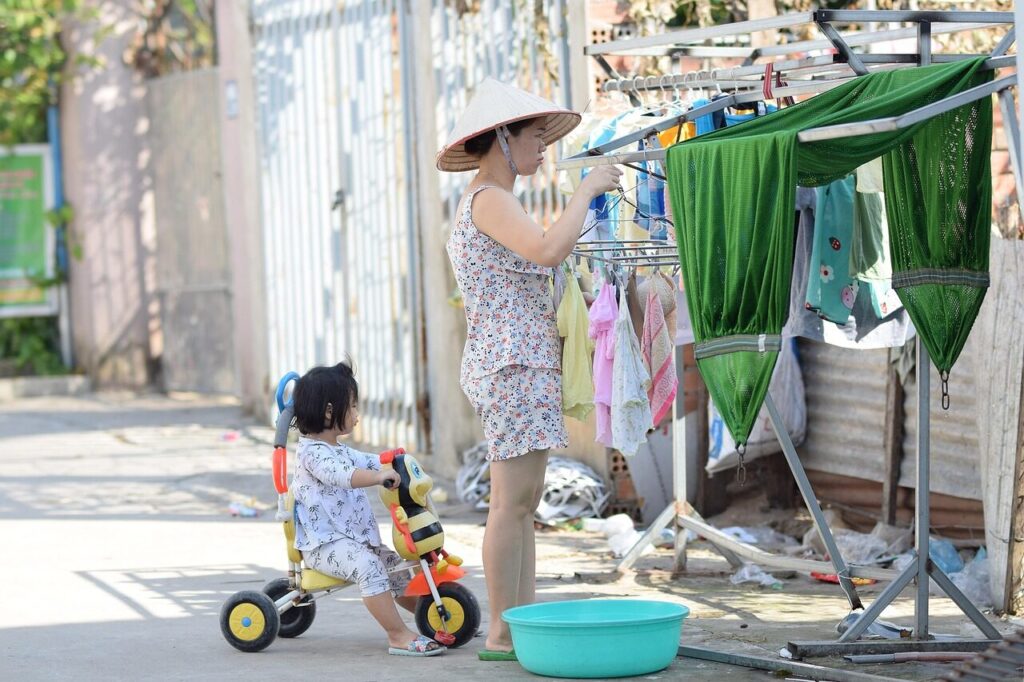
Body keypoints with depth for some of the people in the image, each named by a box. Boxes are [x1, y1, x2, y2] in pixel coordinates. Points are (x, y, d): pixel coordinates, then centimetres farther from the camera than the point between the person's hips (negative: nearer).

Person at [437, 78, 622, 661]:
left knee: (523, 502, 10)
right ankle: (502, 634, -6)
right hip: (512, 364, -11)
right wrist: (587, 190, -17)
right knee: (513, 502, -9)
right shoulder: (490, 200, -12)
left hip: (526, 362, 11)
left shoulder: (493, 203, 20)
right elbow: (548, 251, -28)